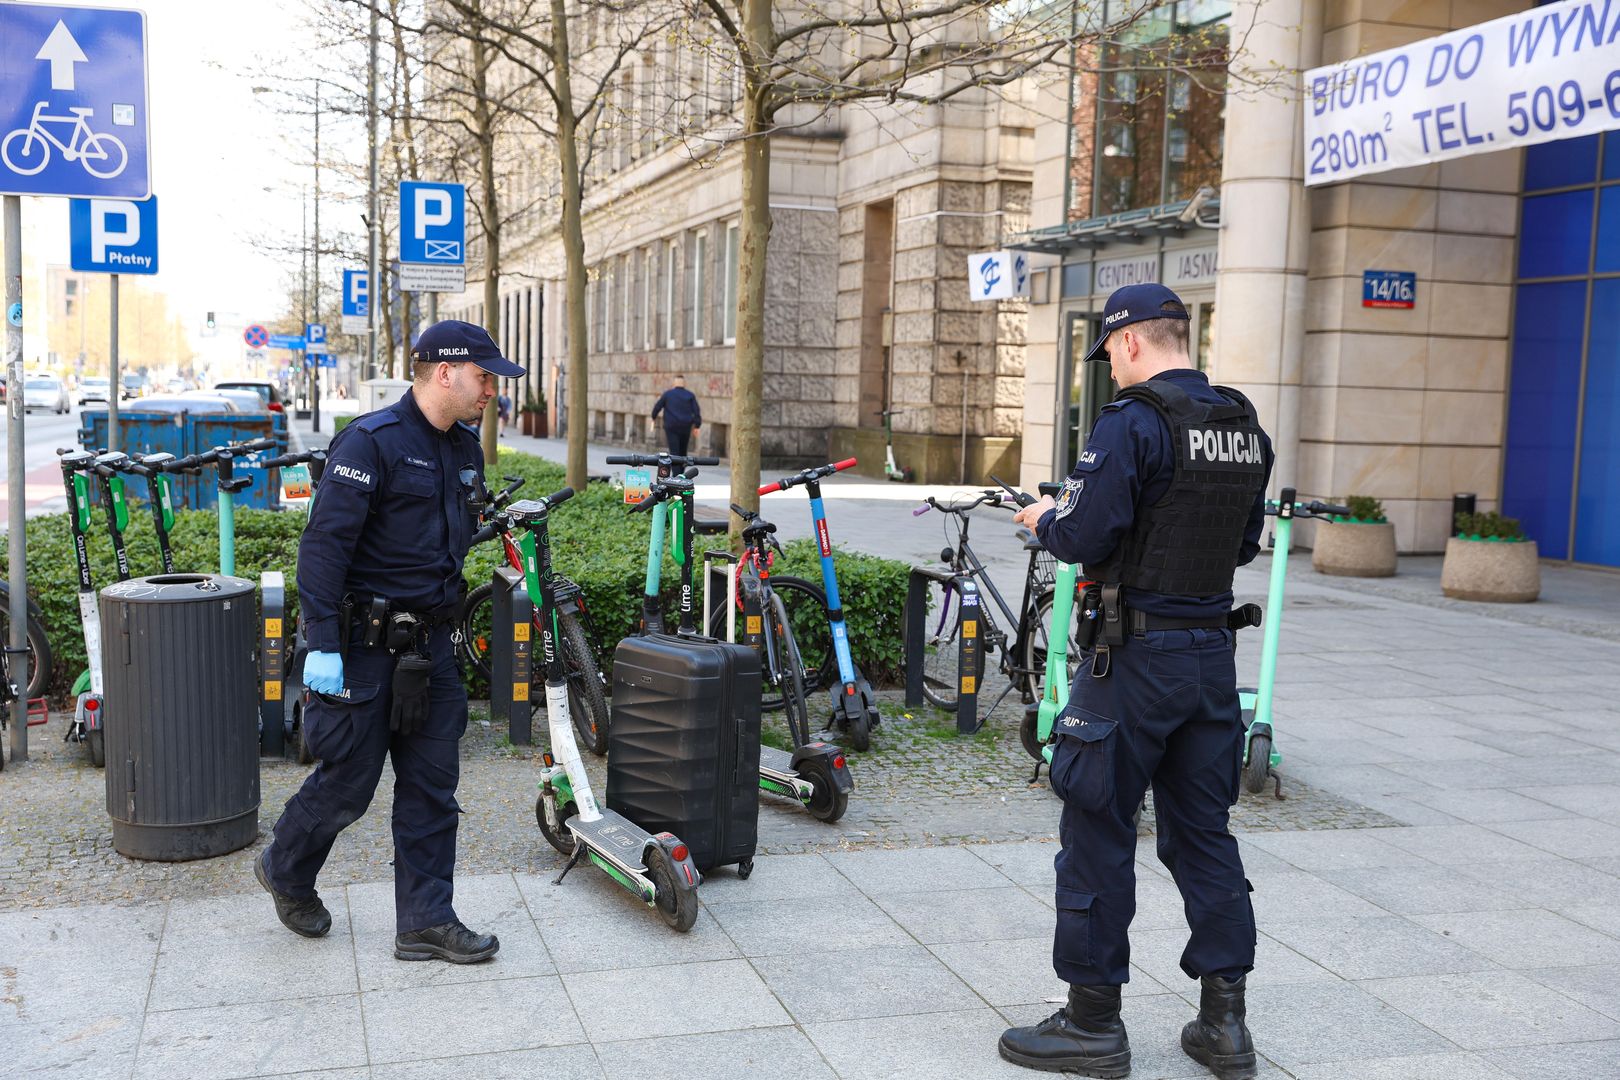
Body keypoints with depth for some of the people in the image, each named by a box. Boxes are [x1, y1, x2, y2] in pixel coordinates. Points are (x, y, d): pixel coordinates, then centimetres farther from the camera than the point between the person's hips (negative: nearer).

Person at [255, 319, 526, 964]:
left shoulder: (465, 449, 11)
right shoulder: (371, 442, -14)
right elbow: (324, 544, -18)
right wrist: (322, 645, -21)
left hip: (430, 645, 7)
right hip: (365, 644, -7)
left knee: (432, 785, 7)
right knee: (349, 782, 4)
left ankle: (426, 922, 15)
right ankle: (285, 871, 32)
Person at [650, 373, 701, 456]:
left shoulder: (667, 394, 2)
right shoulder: (690, 395, 4)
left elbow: (657, 407, 7)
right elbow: (696, 411, -4)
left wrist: (654, 416, 26)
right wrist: (697, 425, -1)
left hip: (671, 427, -2)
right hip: (686, 427, 2)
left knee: (674, 452, -7)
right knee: (683, 451, 18)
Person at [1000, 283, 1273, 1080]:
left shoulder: (1132, 423, -15)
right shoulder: (1246, 427, 9)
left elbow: (1084, 540, -19)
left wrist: (1045, 519, 4)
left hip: (1135, 655, -7)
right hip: (1212, 652, 7)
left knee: (1098, 832, 4)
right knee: (1203, 831, 14)